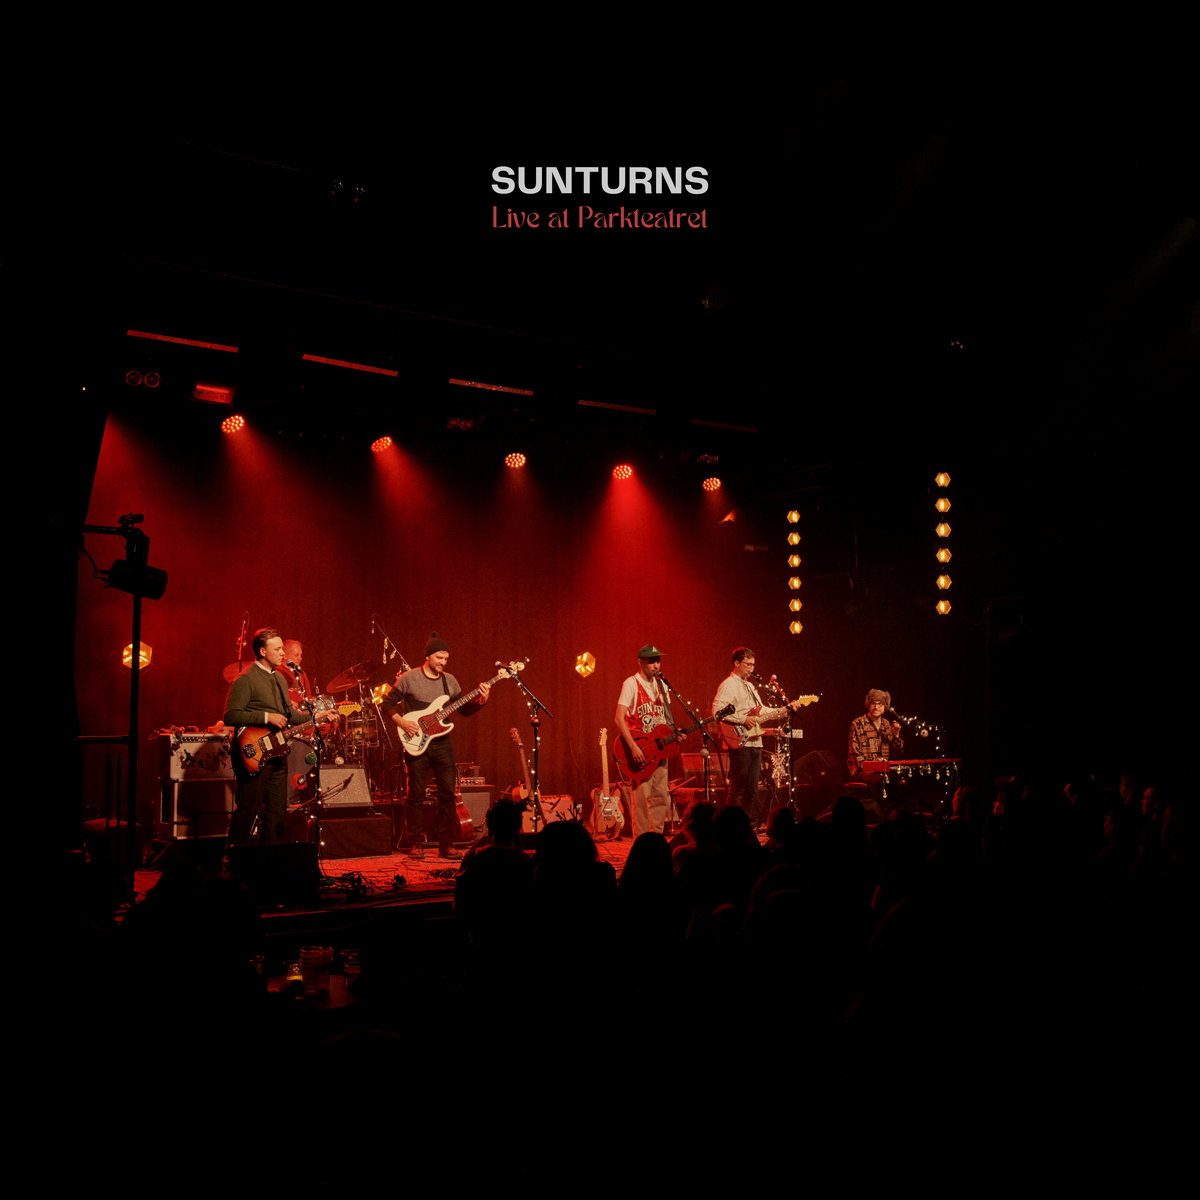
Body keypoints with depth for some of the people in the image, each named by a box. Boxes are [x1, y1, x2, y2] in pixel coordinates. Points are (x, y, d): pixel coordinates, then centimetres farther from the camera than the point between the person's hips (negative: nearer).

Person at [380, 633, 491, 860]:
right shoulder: (409, 678, -5)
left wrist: (481, 702, -7)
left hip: (441, 742, 4)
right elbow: (387, 704, -1)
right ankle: (416, 845, 12)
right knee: (417, 795, 1)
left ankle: (446, 845, 10)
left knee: (447, 794, 2)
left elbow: (464, 710, 11)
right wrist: (402, 722, -14)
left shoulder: (449, 680, 8)